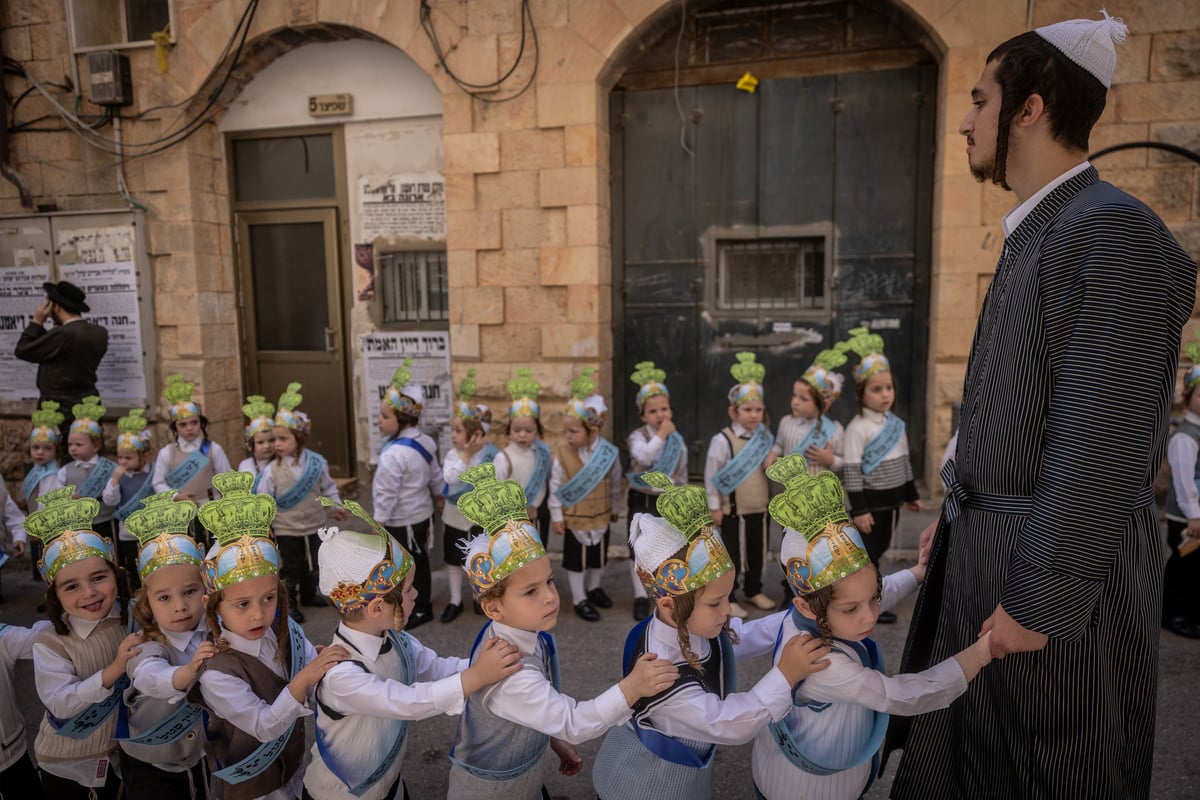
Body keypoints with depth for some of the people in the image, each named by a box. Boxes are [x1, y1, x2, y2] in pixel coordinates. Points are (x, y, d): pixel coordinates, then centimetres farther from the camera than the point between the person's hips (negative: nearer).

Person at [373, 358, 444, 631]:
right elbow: (435, 475, 11)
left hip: (401, 520, -9)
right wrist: (439, 497, 24)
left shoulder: (393, 454, -28)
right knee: (418, 560, 22)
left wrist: (379, 521, -14)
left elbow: (386, 493, -24)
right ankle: (422, 598, 37)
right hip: (422, 514, 9)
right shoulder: (424, 442, -1)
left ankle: (420, 608, 21)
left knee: (411, 564, 7)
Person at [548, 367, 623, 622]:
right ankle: (579, 599, 27)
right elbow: (555, 486, -8)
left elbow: (615, 484, 2)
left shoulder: (609, 452, -13)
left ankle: (594, 588, 44)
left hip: (600, 516, 2)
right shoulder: (562, 453, -16)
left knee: (598, 557, 20)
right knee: (575, 561, 10)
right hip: (573, 518, -2)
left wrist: (615, 509, 12)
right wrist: (556, 515, -6)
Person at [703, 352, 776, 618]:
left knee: (757, 552, 18)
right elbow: (711, 475, -13)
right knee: (731, 555, 4)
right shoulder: (722, 440, -17)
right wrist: (714, 506, -11)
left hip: (759, 507, 6)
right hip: (733, 508, -6)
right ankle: (727, 598, 18)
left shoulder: (765, 436, 3)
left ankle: (753, 591, 37)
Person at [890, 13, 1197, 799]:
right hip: (985, 543, 9)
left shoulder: (1114, 233, -19)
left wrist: (1038, 602, -21)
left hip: (1056, 564, -9)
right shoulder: (1037, 234, 10)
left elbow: (1102, 443, -24)